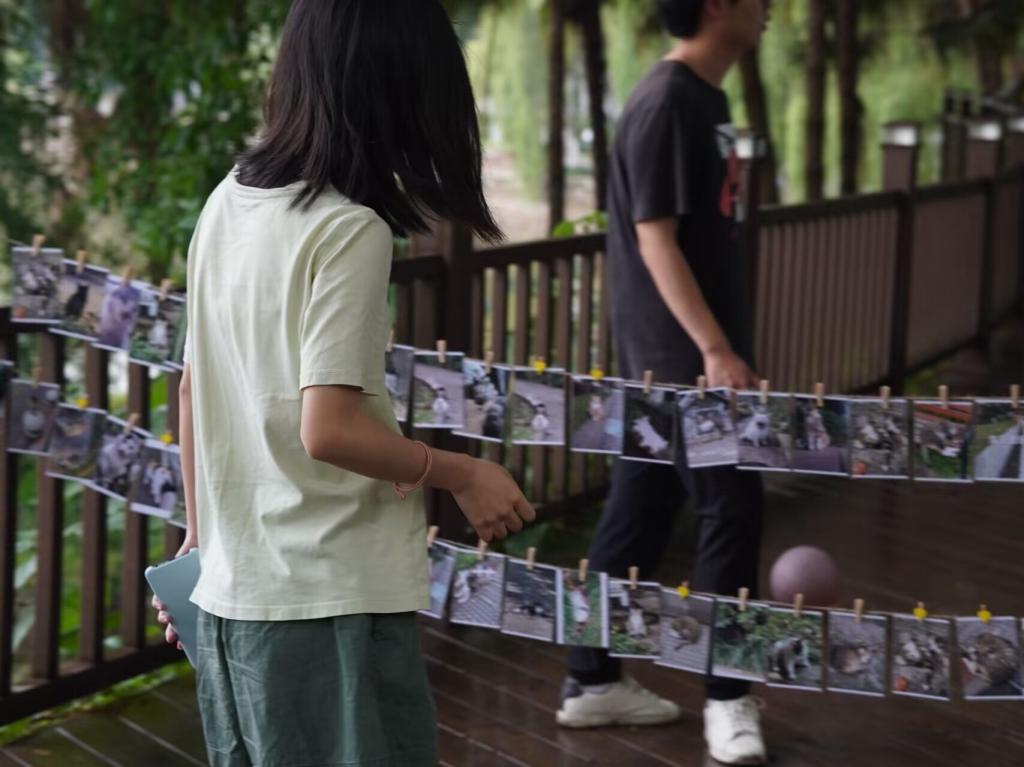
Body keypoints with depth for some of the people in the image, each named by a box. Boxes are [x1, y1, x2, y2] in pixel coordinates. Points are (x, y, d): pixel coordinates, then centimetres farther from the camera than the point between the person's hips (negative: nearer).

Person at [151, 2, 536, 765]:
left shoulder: (228, 202, 6)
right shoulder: (349, 229, -17)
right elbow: (328, 429, -21)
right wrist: (462, 474, -8)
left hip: (231, 589, 8)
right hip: (329, 599, -8)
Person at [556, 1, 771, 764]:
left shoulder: (705, 97, 12)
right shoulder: (666, 102, -16)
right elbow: (654, 239, -20)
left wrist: (727, 348, 22)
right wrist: (715, 350, -25)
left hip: (688, 351, 9)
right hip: (677, 354, -9)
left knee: (643, 510, 12)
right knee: (732, 506, -5)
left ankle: (593, 681, 21)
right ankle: (728, 697, 5)